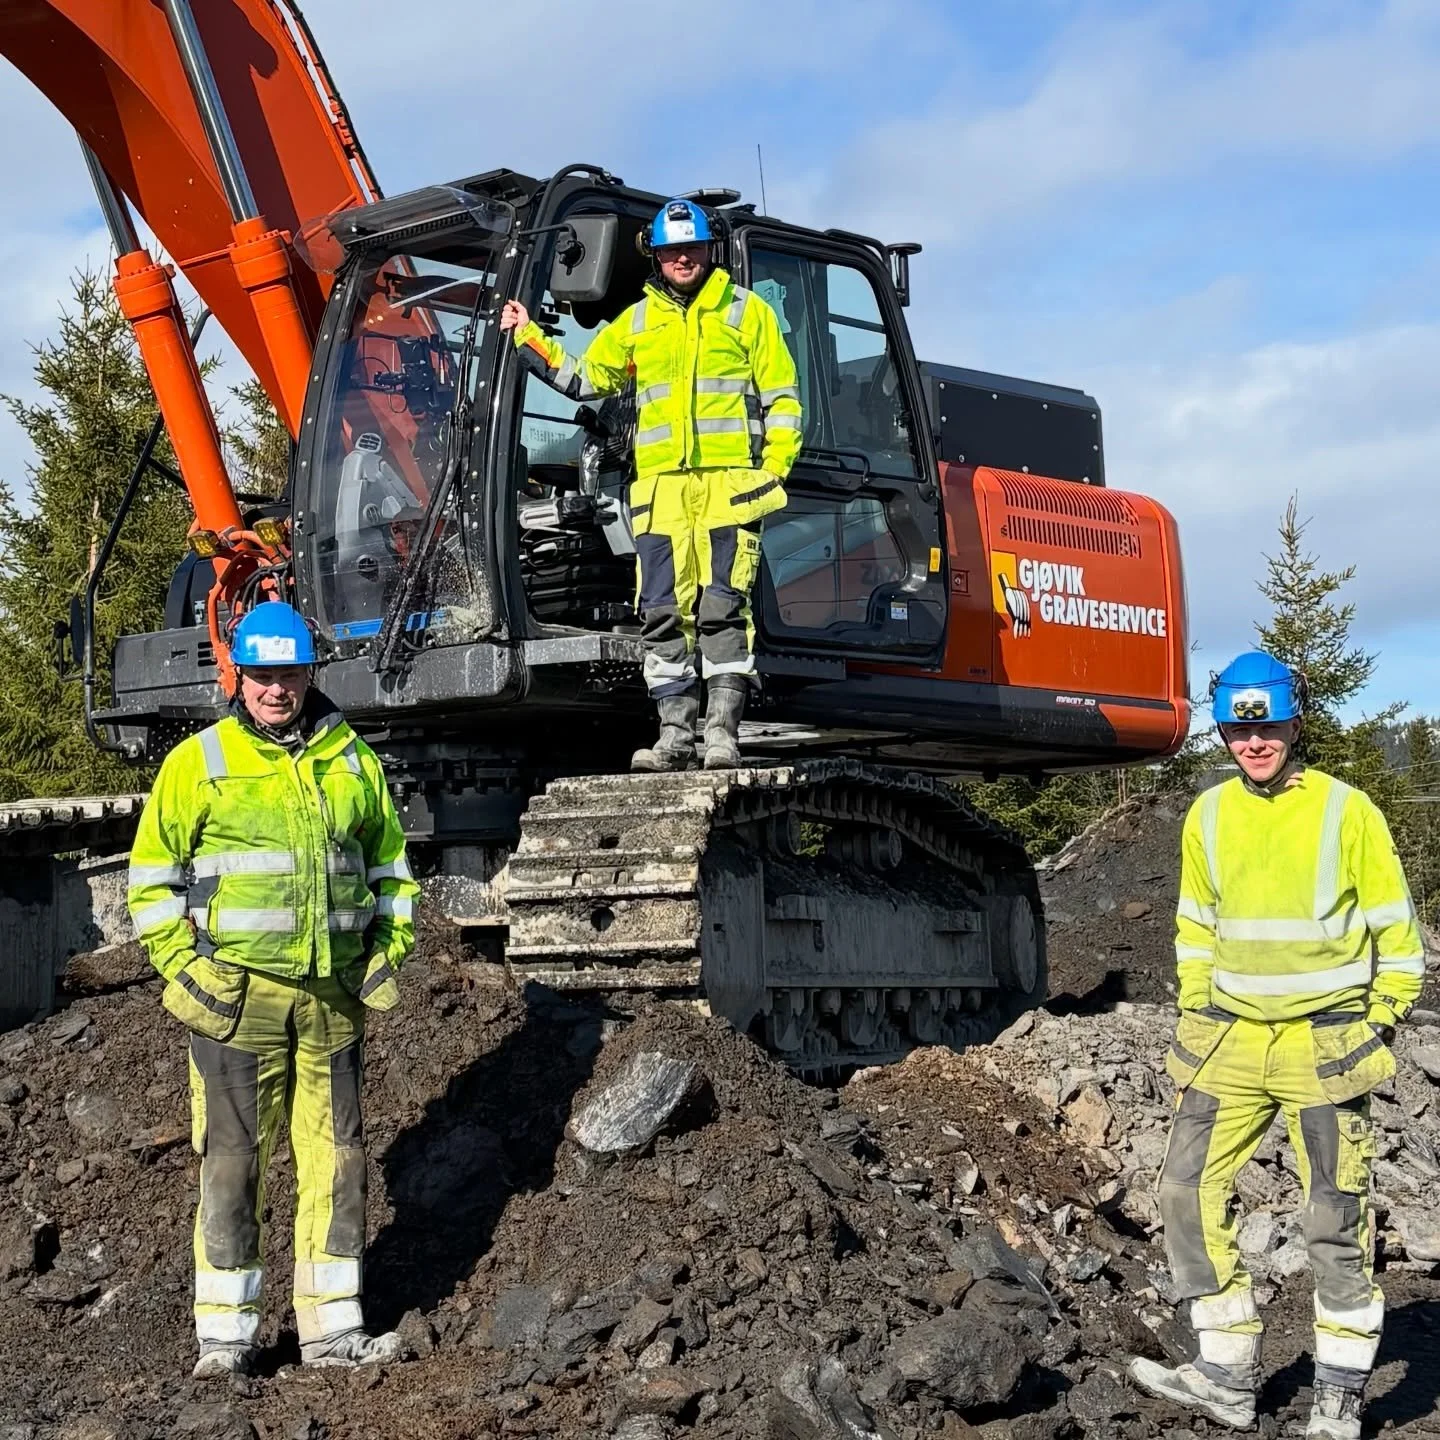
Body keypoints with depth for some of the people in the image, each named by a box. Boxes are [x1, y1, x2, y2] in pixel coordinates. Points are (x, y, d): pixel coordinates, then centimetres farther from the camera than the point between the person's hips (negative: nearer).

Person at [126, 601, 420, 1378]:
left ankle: (332, 1327, 15)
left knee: (335, 1155, 7)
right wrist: (181, 967, -7)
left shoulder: (353, 760, 10)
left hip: (333, 993, 4)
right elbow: (152, 876, 2)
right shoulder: (197, 762, 0)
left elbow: (389, 863, 20)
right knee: (233, 1160, -2)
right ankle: (224, 1335, 5)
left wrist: (389, 949, 9)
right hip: (236, 991, -3)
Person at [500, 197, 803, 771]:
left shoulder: (746, 310, 11)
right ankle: (675, 734, 0)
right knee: (663, 611, -3)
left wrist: (773, 467, -3)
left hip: (729, 480, -3)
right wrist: (529, 337, 17)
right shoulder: (636, 322, 20)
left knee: (722, 607, -10)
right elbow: (583, 379, 25)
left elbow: (782, 397, 8)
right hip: (660, 484, 3)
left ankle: (722, 731, -9)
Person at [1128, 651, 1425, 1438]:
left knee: (1336, 1217, -2)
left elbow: (1395, 929, -1)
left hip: (1324, 1042, -4)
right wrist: (1195, 1015, 11)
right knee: (1188, 1191, -1)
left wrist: (1379, 1021, -4)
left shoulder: (1346, 811, -7)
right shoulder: (1207, 816, 6)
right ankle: (1229, 1375, 8)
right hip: (1231, 1039, 4)